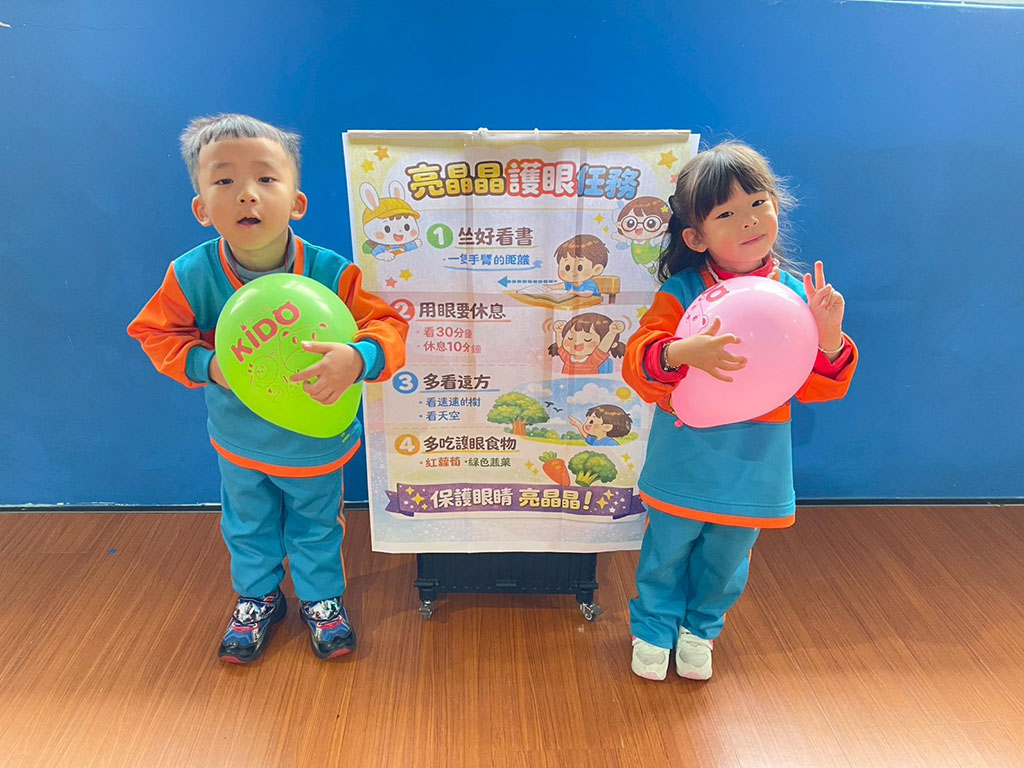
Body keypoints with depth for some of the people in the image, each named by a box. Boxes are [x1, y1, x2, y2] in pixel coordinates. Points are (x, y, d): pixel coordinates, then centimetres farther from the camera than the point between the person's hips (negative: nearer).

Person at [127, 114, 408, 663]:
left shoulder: (330, 273, -27)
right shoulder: (192, 275, -21)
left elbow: (388, 327, -26)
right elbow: (156, 333, -8)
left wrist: (358, 359, -46)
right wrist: (205, 364, -26)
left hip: (316, 438, -1)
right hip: (238, 440, 2)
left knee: (316, 528, 23)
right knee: (248, 528, 26)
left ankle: (322, 598, 51)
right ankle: (258, 598, 55)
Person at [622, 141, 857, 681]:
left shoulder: (795, 295, -4)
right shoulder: (681, 292, -12)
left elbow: (815, 387, -4)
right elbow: (638, 362, -21)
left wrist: (829, 337, -23)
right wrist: (682, 352, -40)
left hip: (754, 467, 2)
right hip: (684, 463, -2)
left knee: (726, 559, 21)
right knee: (667, 550, 16)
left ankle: (700, 628, 51)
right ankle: (653, 628, 45)